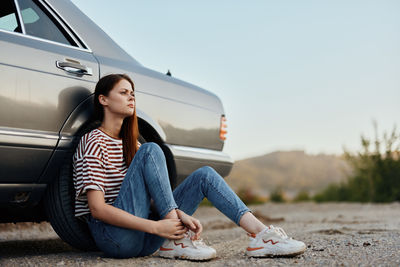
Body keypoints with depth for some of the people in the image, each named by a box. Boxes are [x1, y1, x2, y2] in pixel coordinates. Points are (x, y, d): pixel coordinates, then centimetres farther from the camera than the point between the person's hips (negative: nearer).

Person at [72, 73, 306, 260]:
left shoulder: (129, 143, 18)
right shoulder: (93, 142, -7)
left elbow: (151, 194, 9)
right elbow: (97, 208, -18)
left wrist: (178, 213, -12)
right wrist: (156, 227, -24)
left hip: (141, 238, 7)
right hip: (112, 236, -7)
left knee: (204, 175, -3)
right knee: (151, 151, -22)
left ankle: (260, 234, -17)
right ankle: (175, 240, -25)